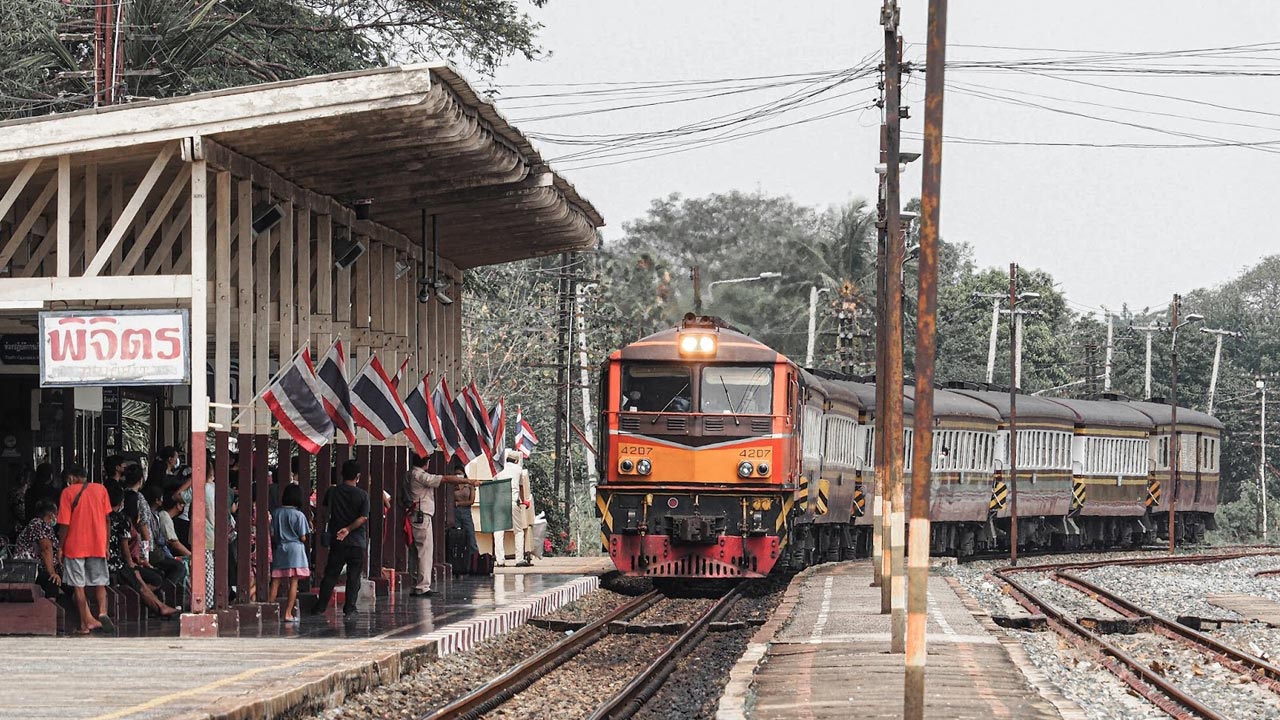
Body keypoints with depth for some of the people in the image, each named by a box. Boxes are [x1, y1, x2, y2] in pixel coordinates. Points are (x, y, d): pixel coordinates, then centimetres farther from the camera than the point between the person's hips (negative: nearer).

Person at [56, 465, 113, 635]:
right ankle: (103, 612, -13)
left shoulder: (68, 493, -5)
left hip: (75, 545, -3)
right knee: (100, 583, 10)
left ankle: (86, 622, 2)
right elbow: (107, 519, 6)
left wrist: (60, 548, 0)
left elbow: (64, 524, -7)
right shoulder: (101, 489, 5)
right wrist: (106, 545, 13)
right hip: (98, 545, 3)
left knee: (78, 586, 5)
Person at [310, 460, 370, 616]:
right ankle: (349, 607, 4)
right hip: (357, 541, -1)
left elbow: (326, 513, 9)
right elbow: (364, 517, -12)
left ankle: (320, 606, 6)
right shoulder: (362, 495, -5)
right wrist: (348, 529, -12)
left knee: (330, 575, 8)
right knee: (353, 576, 6)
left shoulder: (332, 492, 1)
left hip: (337, 542, 1)